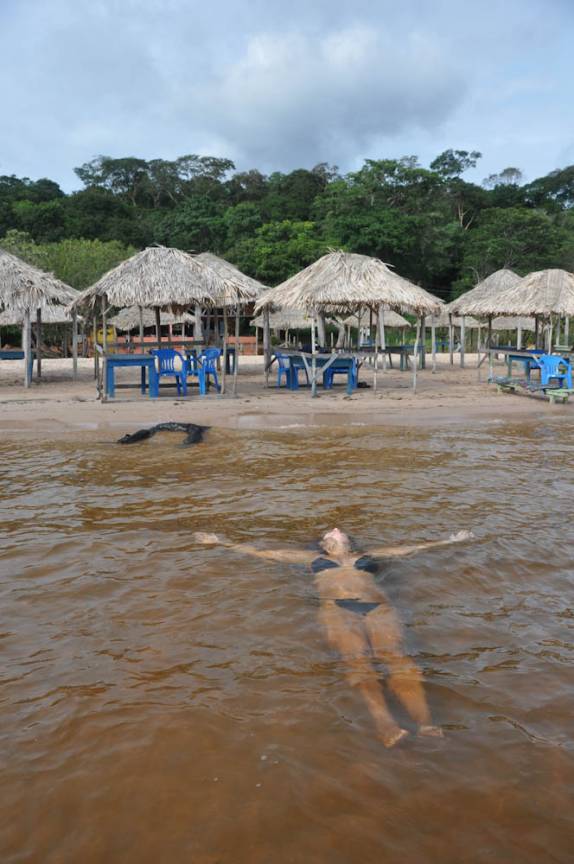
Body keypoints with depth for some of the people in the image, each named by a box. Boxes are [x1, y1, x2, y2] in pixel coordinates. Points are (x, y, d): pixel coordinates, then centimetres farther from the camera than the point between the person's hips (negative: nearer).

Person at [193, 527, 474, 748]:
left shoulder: (368, 555, 37)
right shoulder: (313, 557, 35)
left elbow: (412, 548, 42)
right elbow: (263, 552, 37)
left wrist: (448, 540, 46)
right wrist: (224, 543, 38)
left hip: (378, 607, 2)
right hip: (337, 608, -1)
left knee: (395, 655, -31)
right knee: (358, 660, -34)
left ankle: (425, 724, -53)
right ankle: (386, 727, -58)